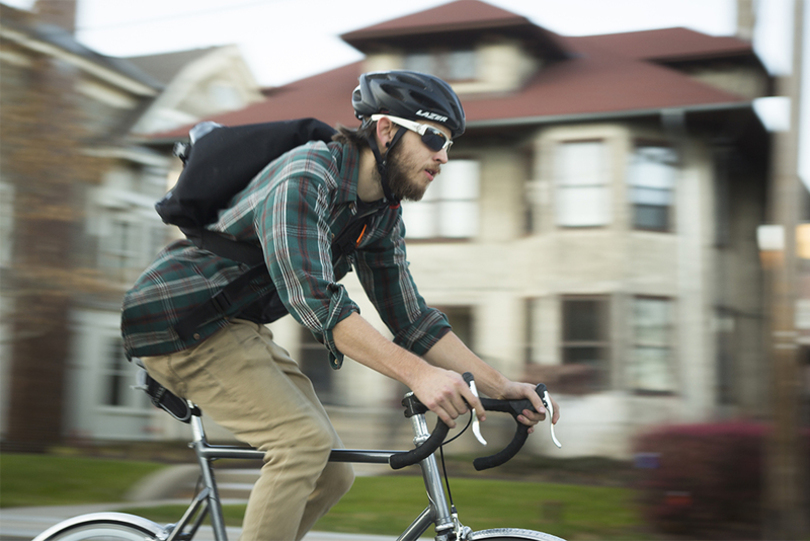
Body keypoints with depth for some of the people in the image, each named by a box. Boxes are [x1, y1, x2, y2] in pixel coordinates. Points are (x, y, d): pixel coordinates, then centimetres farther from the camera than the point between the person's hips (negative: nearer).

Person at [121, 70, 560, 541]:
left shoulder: (383, 216, 3)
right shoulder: (306, 177, -25)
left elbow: (410, 318, 5)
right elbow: (314, 299, -35)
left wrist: (500, 386, -4)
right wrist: (418, 374, -41)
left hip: (240, 327, 9)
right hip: (180, 320, -9)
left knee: (333, 475, 1)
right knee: (304, 441, -24)